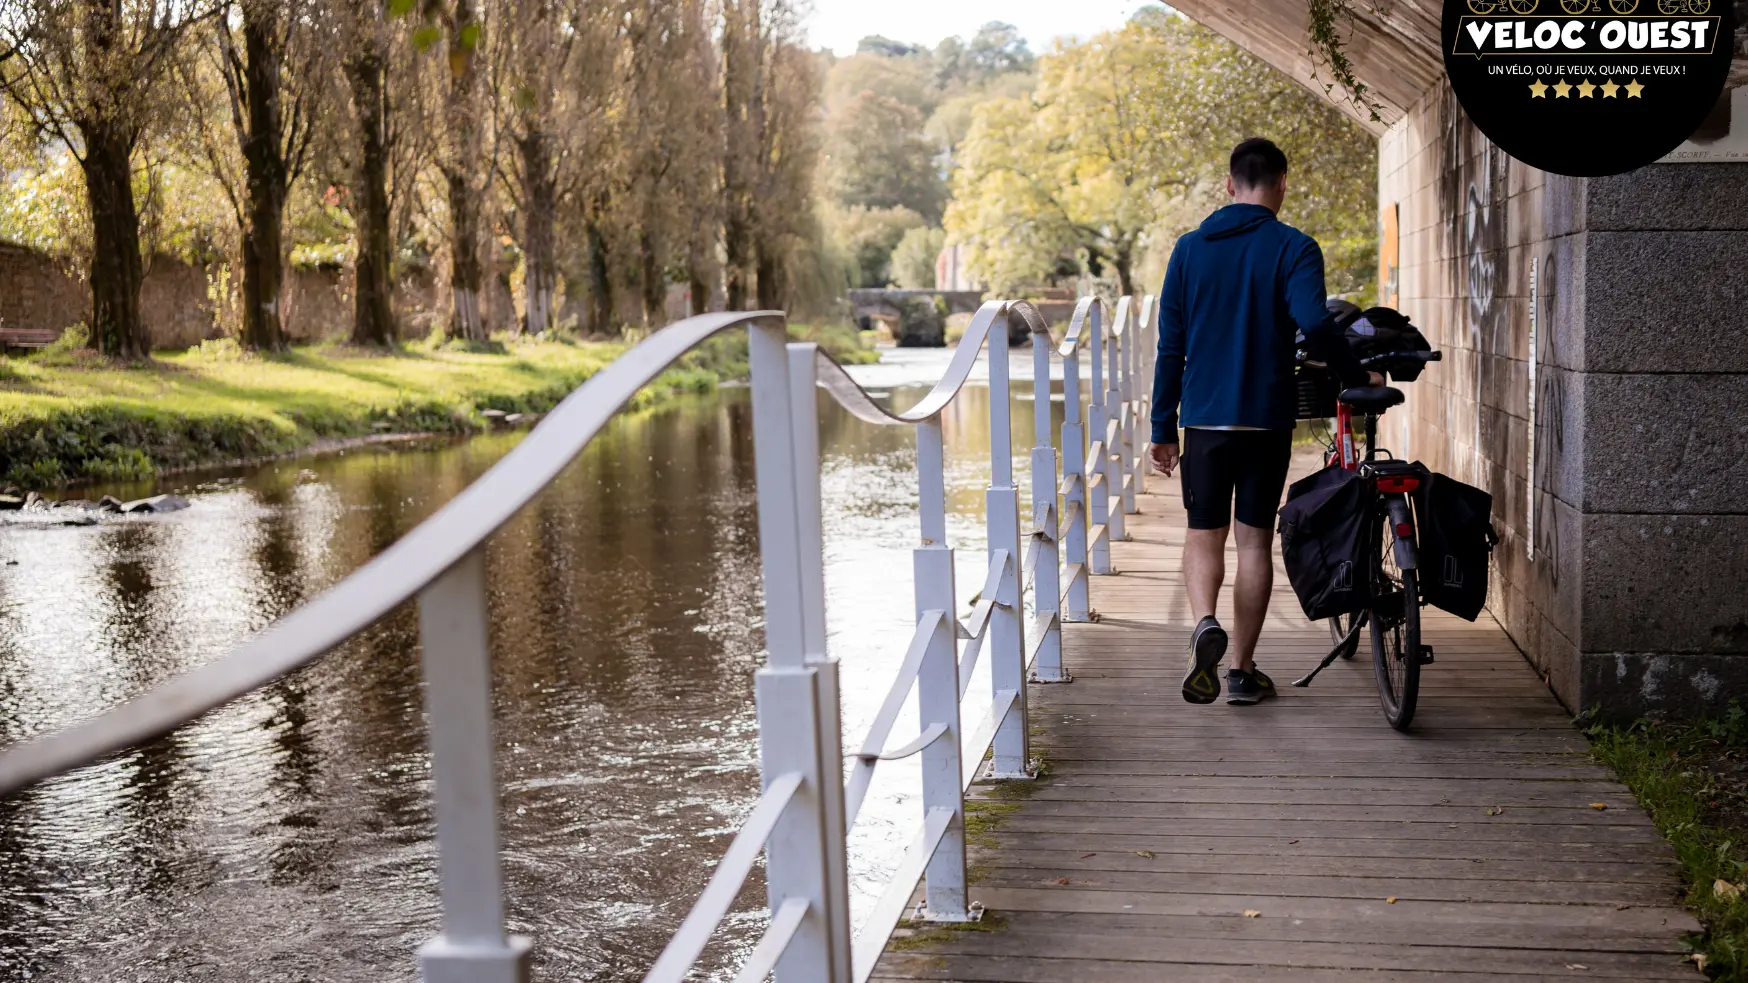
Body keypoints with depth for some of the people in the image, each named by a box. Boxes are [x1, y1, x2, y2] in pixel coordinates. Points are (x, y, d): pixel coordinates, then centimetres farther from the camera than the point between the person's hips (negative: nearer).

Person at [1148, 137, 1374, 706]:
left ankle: (1204, 623, -18)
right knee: (1255, 537, 8)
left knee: (1204, 533, 11)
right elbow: (1314, 323, -21)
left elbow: (1170, 348, 5)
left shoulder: (1190, 249, 5)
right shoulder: (1294, 248, -4)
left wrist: (1163, 429, 9)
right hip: (1267, 419, -1)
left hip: (1203, 419, 2)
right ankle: (1242, 669, 11)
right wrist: (1359, 379, -6)